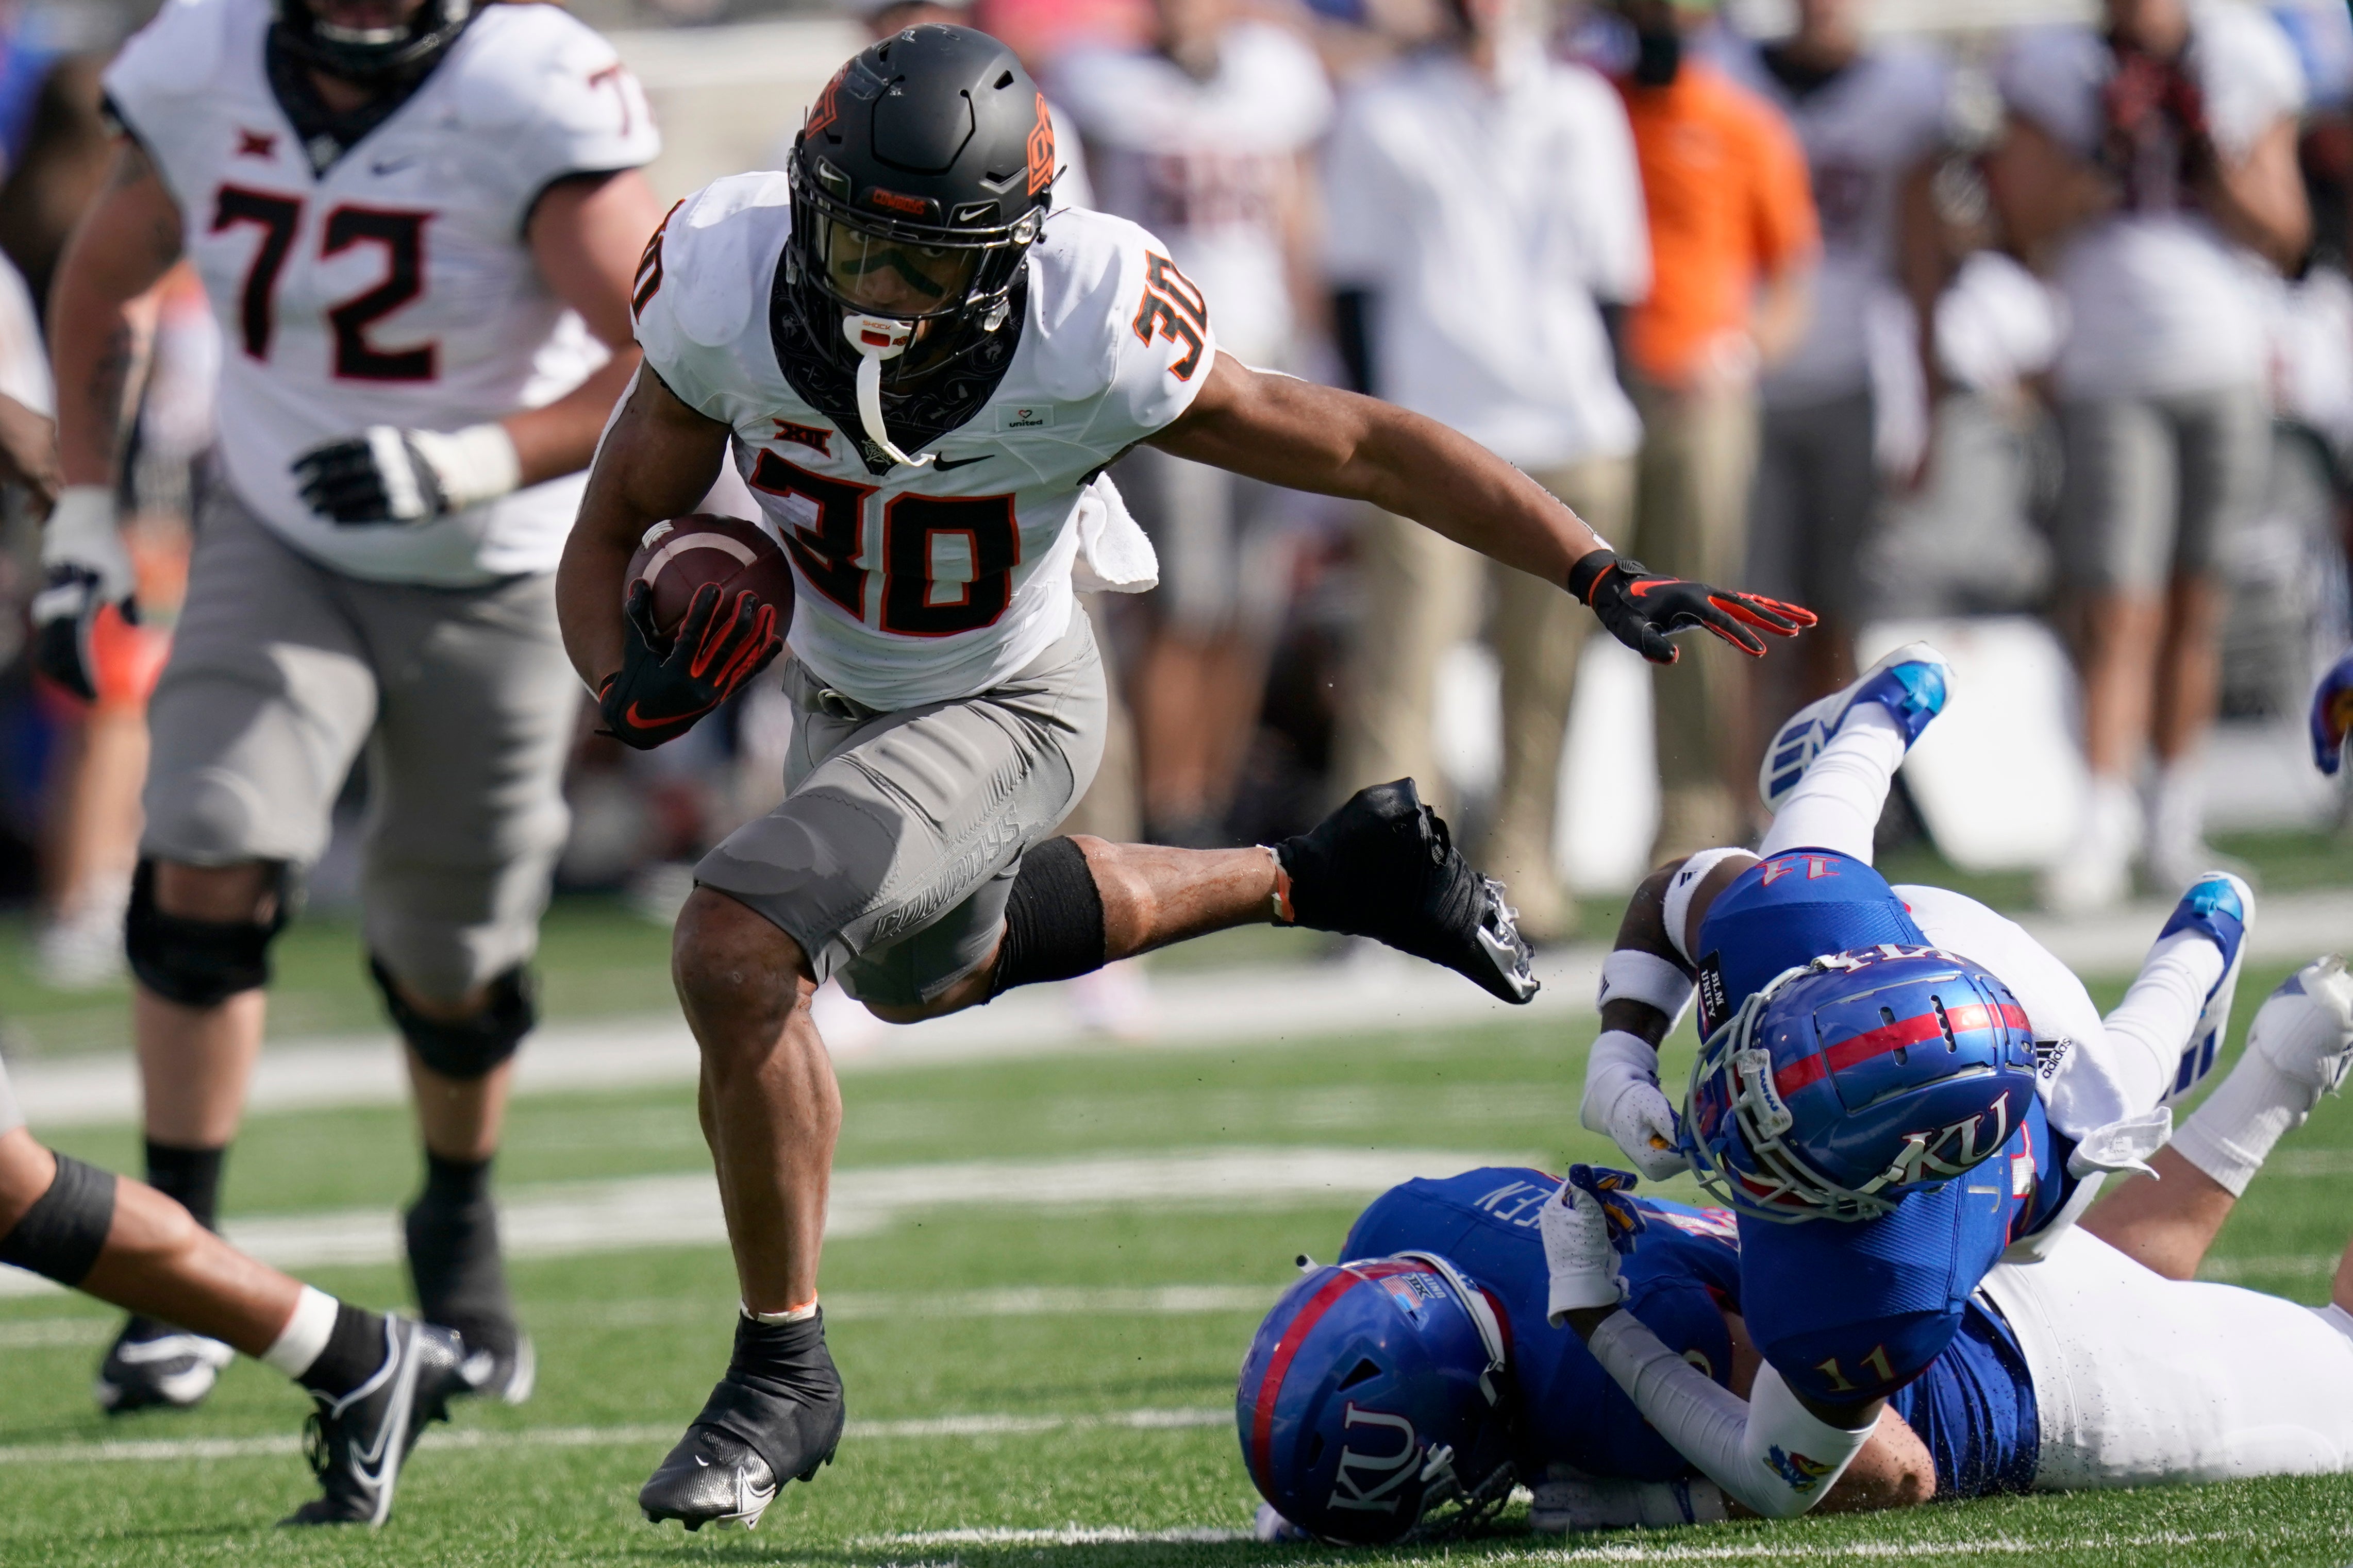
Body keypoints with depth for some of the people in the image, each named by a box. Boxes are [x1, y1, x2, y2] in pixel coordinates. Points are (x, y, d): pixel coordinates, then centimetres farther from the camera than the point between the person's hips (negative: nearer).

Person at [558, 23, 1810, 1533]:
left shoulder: (1083, 347, -37)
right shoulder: (729, 293, -30)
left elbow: (1362, 445, -25)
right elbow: (613, 533, -16)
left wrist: (1612, 580, -29)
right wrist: (633, 684, -38)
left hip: (1002, 713, -6)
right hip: (839, 693, 6)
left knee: (734, 952, -24)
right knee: (931, 968, 32)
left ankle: (783, 1368, -7)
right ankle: (1307, 881, 48)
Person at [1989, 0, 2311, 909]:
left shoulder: (2239, 73, 8)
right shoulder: (2062, 76, 4)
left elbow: (2283, 238, 5)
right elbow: (2029, 228, -2)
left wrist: (2214, 161, -9)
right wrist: (2109, 164, -14)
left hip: (2227, 379, 2)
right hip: (2112, 380, -2)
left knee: (2194, 608, 7)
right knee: (2118, 612, -12)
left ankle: (2175, 824, 16)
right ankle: (2103, 822, -15)